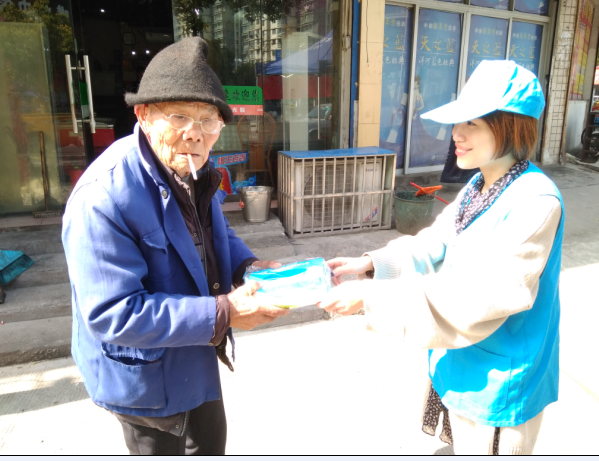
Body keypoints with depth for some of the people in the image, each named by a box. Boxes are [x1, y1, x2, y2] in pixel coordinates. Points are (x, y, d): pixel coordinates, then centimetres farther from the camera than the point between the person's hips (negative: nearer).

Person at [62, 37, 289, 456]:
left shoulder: (193, 168, -5)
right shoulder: (103, 199, -33)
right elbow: (112, 314, -32)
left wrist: (248, 267, -11)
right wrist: (221, 314, -33)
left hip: (196, 355, 8)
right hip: (145, 376, -7)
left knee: (211, 441, 30)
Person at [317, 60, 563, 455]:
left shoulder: (535, 201, -27)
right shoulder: (479, 186, 0)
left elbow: (481, 297, -32)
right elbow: (435, 245, 2)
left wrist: (373, 296, -32)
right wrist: (373, 263, -12)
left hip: (499, 380, -7)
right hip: (462, 363, 7)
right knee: (466, 447, 27)